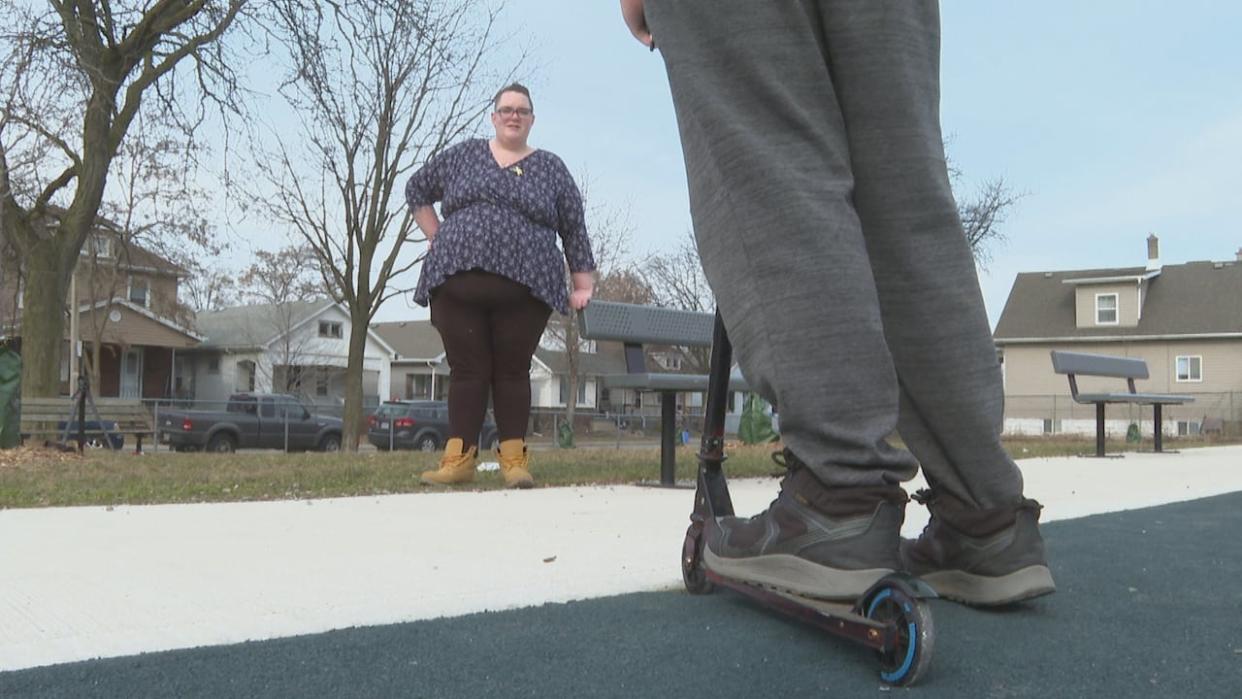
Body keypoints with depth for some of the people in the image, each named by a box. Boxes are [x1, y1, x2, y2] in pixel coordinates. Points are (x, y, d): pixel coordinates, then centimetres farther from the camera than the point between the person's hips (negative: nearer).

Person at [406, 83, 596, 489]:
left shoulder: (550, 168, 12)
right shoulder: (463, 155, 15)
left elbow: (575, 230, 10)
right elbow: (417, 190, 26)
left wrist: (584, 286, 4)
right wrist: (438, 238, 15)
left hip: (523, 289, -1)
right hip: (458, 283, 1)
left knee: (512, 371, 0)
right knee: (466, 370, 0)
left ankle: (514, 458, 5)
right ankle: (459, 459, 2)